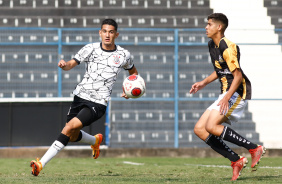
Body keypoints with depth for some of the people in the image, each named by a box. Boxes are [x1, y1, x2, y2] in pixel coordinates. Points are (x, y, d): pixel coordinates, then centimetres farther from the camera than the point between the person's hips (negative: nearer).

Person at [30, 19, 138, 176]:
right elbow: (71, 64, -3)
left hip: (99, 103, -4)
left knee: (71, 126, -22)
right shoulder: (91, 49, 1)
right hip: (80, 96, 4)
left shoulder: (124, 55, 1)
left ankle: (41, 164, -24)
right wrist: (64, 65, -27)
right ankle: (95, 141, 48)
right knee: (72, 137, 12)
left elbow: (134, 72, 20)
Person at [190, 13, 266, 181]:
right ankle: (237, 161, -1)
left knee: (211, 126, -23)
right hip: (226, 93, 10)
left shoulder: (227, 47, -16)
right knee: (199, 129, 1)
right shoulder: (212, 45, 14)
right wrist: (204, 83, 16)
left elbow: (238, 75, -20)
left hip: (237, 92, -10)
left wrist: (227, 97, -29)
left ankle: (255, 148, -15)